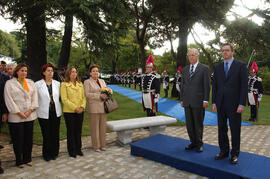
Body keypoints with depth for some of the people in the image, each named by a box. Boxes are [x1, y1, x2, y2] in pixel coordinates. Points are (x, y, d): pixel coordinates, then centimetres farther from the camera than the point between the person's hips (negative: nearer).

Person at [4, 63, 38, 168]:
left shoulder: (31, 83, 12)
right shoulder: (9, 83, 1)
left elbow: (35, 97, 6)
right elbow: (9, 100, -6)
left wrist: (30, 110, -7)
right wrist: (19, 112, -12)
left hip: (30, 115, 4)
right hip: (16, 117, -3)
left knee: (28, 138, 9)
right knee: (18, 139, 4)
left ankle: (27, 159, 23)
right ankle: (19, 160, 19)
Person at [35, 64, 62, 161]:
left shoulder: (57, 83, 6)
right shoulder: (37, 84, -3)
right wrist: (35, 109, -5)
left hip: (56, 112, 3)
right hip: (44, 113, -2)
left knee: (55, 134, 8)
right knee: (46, 134, 4)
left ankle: (54, 153, 24)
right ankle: (47, 154, 21)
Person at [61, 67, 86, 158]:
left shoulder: (80, 84, 11)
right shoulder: (64, 84, -4)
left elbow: (84, 97, 9)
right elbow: (64, 99, -11)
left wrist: (82, 107, -7)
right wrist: (75, 108, -15)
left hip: (80, 112, 4)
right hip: (69, 112, -4)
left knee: (78, 131, 11)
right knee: (71, 131, 5)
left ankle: (78, 149, 24)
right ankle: (71, 150, 18)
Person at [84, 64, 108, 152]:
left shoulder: (102, 81, 17)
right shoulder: (87, 82, 0)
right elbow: (87, 94, -11)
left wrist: (107, 94, -3)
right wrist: (100, 96, -18)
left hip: (103, 107, 5)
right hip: (93, 107, -5)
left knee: (103, 126, 8)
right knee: (95, 127, 0)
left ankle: (102, 144, 19)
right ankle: (96, 146, 11)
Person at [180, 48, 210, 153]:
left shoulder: (204, 68, -1)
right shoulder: (185, 69, 13)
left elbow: (207, 85, -5)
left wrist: (205, 100, -10)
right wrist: (181, 99, 10)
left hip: (198, 101, -4)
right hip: (187, 101, 5)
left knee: (198, 124, 4)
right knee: (189, 124, 9)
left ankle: (199, 144, 18)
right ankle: (193, 142, 23)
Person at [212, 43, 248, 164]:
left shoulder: (241, 66, -1)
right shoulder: (218, 67, 10)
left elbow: (244, 86, -6)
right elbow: (214, 85, 10)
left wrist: (242, 104, -12)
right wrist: (214, 102, 4)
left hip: (234, 104, -4)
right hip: (220, 104, 4)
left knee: (235, 130, 4)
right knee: (221, 129, 10)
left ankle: (235, 154, 18)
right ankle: (223, 151, 23)